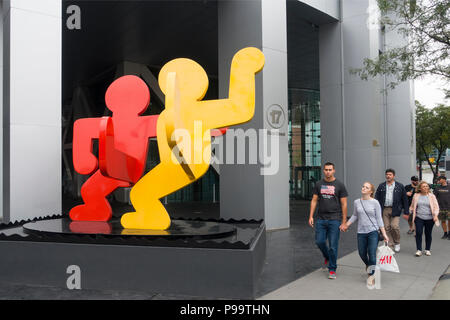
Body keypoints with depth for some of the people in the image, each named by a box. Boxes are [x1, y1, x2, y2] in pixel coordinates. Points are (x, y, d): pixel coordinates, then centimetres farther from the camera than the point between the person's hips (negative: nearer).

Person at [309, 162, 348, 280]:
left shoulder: (339, 185, -1)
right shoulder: (319, 184, 8)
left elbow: (344, 204, -1)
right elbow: (314, 200, 10)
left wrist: (344, 222, -5)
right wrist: (311, 216, 0)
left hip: (334, 219, -3)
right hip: (321, 219, 3)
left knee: (333, 246, -1)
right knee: (319, 241, 4)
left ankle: (332, 270, 14)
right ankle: (327, 257, 35)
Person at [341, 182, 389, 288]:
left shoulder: (375, 203, -5)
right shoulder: (357, 202, 3)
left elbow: (379, 219, -2)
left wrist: (384, 234, -3)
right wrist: (346, 225, 10)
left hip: (373, 232, -3)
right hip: (361, 232, 3)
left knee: (372, 254, -7)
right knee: (362, 254, 11)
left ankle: (371, 276, 12)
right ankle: (368, 266, 44)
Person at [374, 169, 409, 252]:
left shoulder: (400, 186, 5)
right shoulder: (381, 186, 9)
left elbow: (405, 200, 5)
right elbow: (376, 198, 7)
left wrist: (406, 212, 1)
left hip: (395, 210, -2)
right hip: (384, 210, 2)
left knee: (395, 226, -12)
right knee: (387, 228, 3)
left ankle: (397, 243, 13)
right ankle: (390, 245, 15)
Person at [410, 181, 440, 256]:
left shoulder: (431, 196, 1)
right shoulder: (416, 196, 4)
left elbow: (436, 206, -1)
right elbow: (412, 206, 16)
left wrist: (435, 215, -14)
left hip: (429, 218, 0)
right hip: (419, 218, 0)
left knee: (428, 234, 7)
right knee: (418, 233, -10)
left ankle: (428, 250, 22)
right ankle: (419, 250, -2)